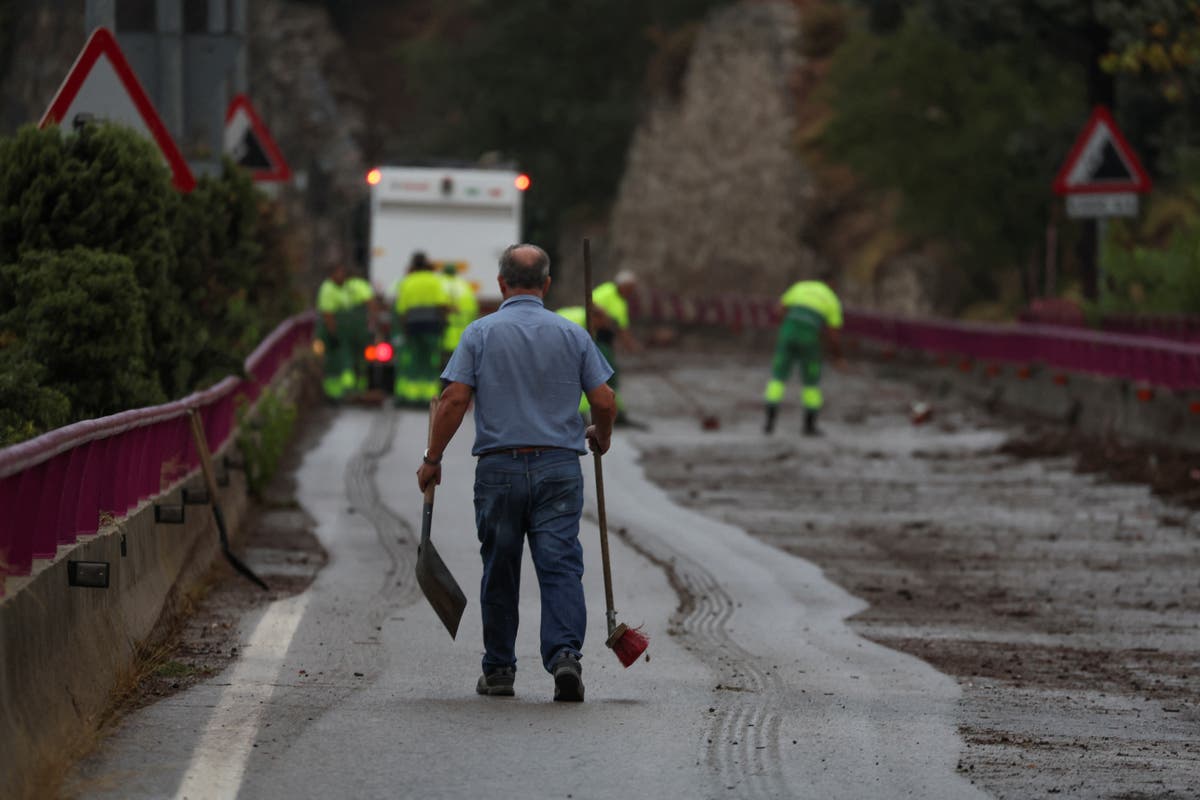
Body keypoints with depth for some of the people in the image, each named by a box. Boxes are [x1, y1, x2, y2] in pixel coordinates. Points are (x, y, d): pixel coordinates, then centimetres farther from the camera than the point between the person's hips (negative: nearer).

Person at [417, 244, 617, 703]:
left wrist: (432, 459, 2)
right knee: (561, 565, -4)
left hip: (498, 467, 0)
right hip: (558, 466, 0)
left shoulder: (480, 333, 0)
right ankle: (565, 654, -22)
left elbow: (455, 399, -6)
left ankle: (499, 669, 16)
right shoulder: (571, 334, 5)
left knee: (500, 573, 10)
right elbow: (604, 400, 3)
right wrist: (601, 437, 24)